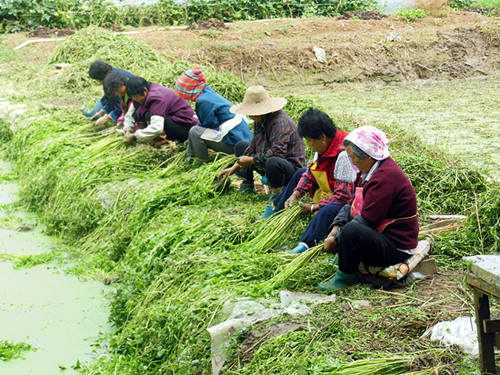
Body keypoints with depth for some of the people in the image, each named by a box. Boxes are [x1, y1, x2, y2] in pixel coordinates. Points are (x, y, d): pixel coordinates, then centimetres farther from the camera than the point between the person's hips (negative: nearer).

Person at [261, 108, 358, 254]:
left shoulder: (343, 155, -30)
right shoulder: (325, 146, -2)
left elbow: (343, 195, -31)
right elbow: (311, 173, 11)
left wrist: (313, 208, -27)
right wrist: (295, 195, -4)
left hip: (343, 203, -11)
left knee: (327, 211, -42)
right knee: (301, 173, 21)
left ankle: (305, 246, -61)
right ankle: (276, 211, 29)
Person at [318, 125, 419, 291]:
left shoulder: (386, 177, -24)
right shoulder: (373, 170, 9)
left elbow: (367, 220, -26)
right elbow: (353, 204, 11)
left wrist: (336, 239, -20)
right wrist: (336, 228, -5)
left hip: (397, 250, -11)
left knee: (351, 230, -34)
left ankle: (346, 276, -13)